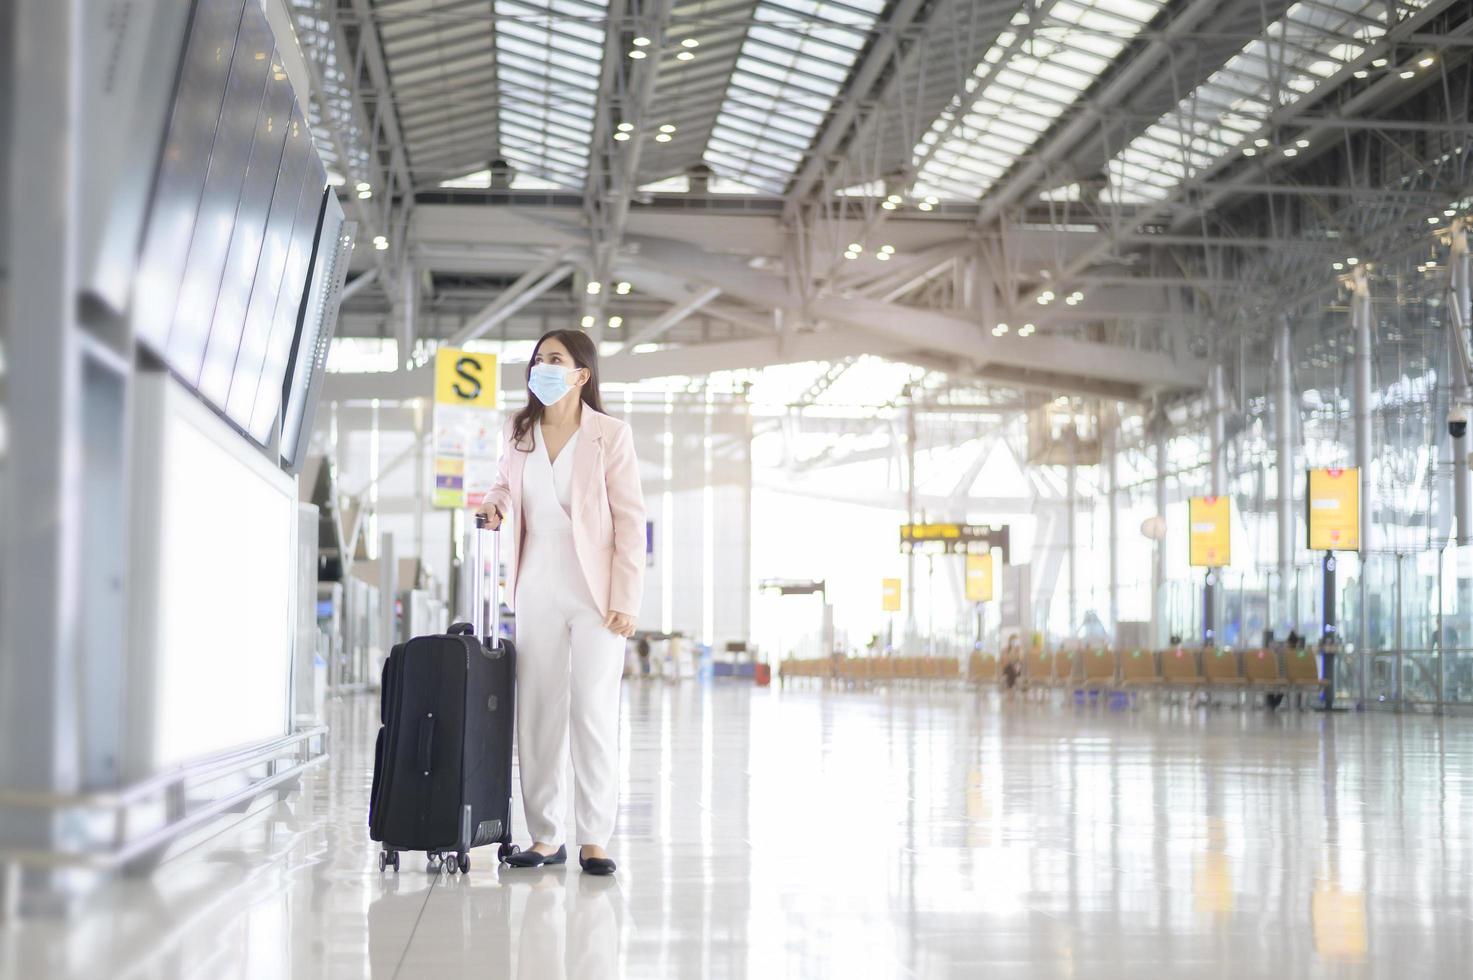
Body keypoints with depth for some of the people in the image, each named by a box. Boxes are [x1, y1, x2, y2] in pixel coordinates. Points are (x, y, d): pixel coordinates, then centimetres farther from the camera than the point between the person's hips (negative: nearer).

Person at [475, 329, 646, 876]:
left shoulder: (610, 435, -6)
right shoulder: (519, 432, 7)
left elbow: (630, 519, -6)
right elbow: (505, 483, 25)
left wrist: (625, 600, -12)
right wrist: (496, 502, -1)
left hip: (596, 594, -4)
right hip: (537, 591, 4)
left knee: (594, 713, -4)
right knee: (537, 711, 4)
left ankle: (594, 840, 1)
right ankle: (546, 837, 11)